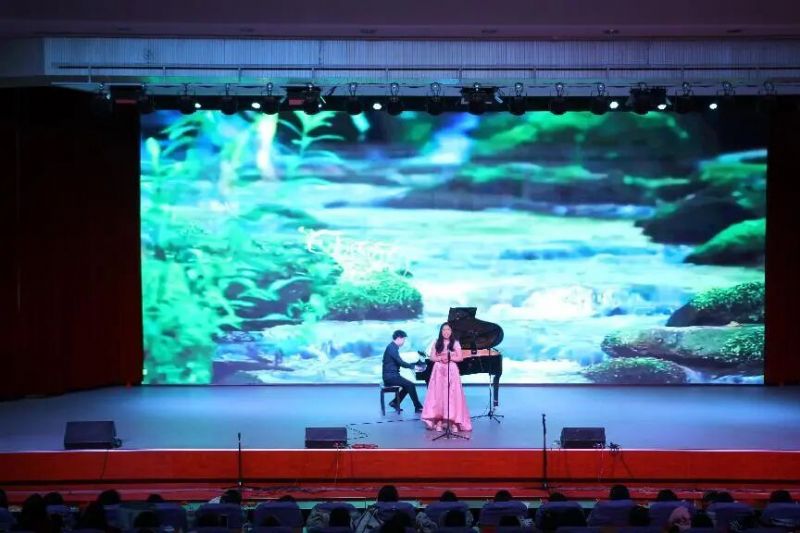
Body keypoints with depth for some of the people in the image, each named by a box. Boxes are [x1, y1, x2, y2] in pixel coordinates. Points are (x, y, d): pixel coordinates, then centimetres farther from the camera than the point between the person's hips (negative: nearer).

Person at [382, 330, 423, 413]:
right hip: (390, 376, -10)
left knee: (408, 385, 10)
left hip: (392, 375, 10)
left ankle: (395, 403, 14)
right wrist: (413, 366, -14)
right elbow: (400, 362, -23)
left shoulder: (393, 347, 15)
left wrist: (411, 364, 12)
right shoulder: (392, 347, -17)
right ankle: (418, 407, -9)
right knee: (411, 385, -16)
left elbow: (398, 362, 20)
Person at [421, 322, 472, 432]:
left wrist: (449, 358, -12)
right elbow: (431, 357, 3)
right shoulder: (436, 343, 8)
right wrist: (441, 358, -13)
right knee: (439, 395, -3)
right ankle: (438, 421, -1)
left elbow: (460, 358, 0)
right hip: (439, 371, 1)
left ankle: (454, 421, -5)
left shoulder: (455, 343, 5)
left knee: (452, 395, -6)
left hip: (451, 371, -1)